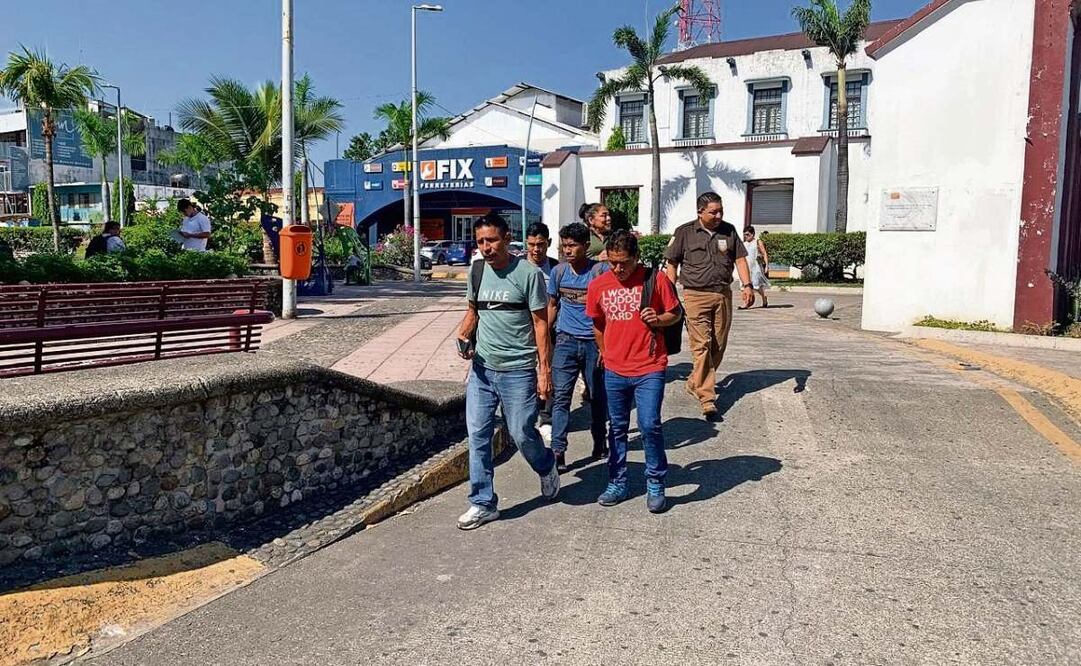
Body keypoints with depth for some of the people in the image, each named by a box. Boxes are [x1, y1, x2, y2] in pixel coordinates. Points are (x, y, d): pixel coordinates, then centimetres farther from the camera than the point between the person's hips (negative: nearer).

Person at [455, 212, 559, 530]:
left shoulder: (528, 273, -10)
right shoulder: (477, 271, 6)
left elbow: (540, 322, -9)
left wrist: (544, 369, -12)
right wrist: (463, 336, 0)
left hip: (518, 370, -5)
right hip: (481, 368, 5)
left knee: (521, 434, 2)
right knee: (478, 435, 5)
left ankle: (547, 467, 36)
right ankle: (483, 503, 17)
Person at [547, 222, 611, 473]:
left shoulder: (601, 271, -7)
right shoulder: (558, 272, 3)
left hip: (594, 342, -2)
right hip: (566, 340, 2)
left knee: (597, 395, 13)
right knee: (560, 396, -7)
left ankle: (600, 441, 32)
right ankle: (558, 450, -6)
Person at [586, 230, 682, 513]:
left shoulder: (656, 279, -8)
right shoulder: (598, 285, 1)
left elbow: (676, 313, 3)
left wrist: (659, 319, -17)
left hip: (650, 369, -3)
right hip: (614, 370, 4)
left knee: (650, 425, -8)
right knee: (617, 428, 13)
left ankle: (656, 485, 12)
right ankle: (617, 484, 27)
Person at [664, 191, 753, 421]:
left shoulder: (729, 230, 10)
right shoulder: (684, 232, 1)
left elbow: (740, 259, 11)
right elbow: (672, 264, 3)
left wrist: (747, 285, -2)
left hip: (723, 294, 4)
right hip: (696, 296, -4)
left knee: (719, 345, 9)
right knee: (702, 345, -11)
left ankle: (695, 383, 29)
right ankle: (707, 398, -10)